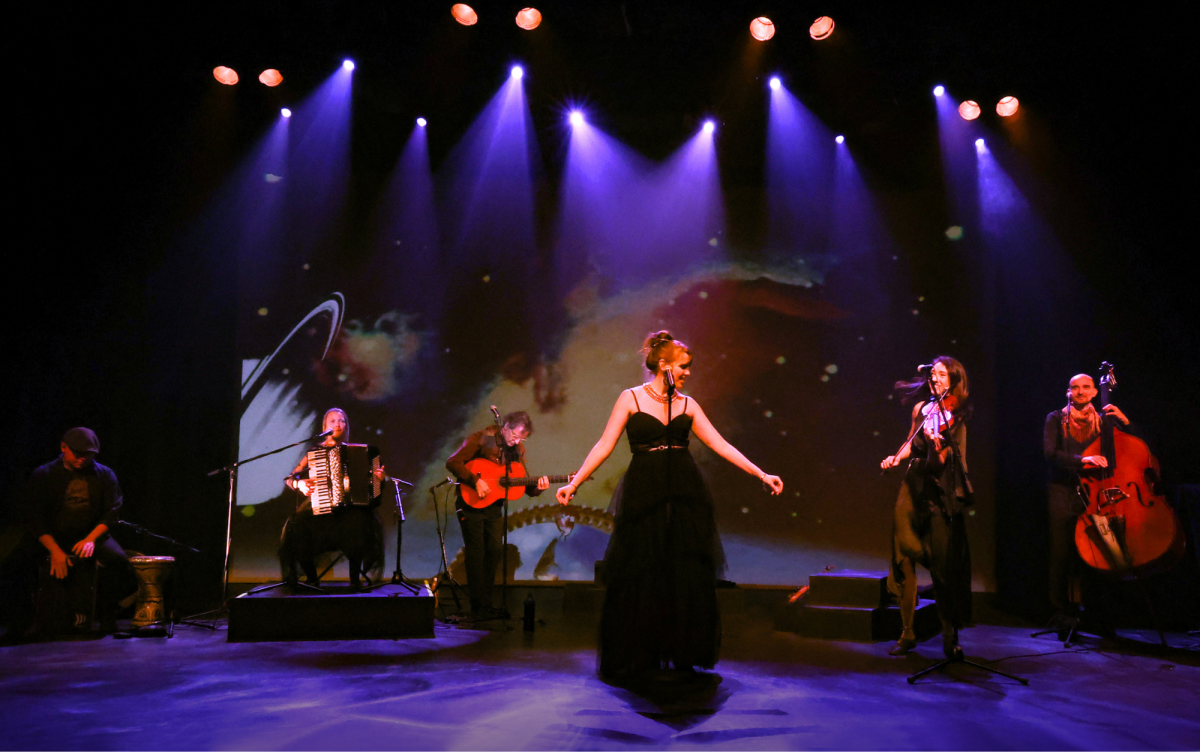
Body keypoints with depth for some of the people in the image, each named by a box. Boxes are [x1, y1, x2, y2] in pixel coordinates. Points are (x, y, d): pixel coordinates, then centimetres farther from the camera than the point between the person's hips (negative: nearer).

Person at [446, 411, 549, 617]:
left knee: (495, 551, 7)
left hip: (494, 507, 6)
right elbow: (452, 462, -20)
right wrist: (476, 481, -26)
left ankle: (486, 603, 18)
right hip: (472, 504, -6)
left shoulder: (518, 450, 4)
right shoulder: (482, 438, -14)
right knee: (476, 553, -2)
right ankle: (479, 606, 6)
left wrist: (537, 488, -16)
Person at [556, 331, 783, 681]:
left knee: (688, 577, 4)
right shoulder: (631, 398, 1)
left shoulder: (687, 404, 10)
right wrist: (574, 483, -10)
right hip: (644, 495, -3)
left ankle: (682, 654, 19)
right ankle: (635, 659, 17)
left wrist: (761, 474, 3)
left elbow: (721, 445, 8)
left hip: (685, 495, 3)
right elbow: (604, 446, -2)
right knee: (639, 578, 1)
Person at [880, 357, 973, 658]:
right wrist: (896, 457, 7)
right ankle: (908, 632, 10)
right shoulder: (921, 409, 11)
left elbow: (940, 461, -13)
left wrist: (938, 444, -33)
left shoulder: (955, 417, -4)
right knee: (904, 556, 1)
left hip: (939, 490, -5)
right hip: (913, 485, 5)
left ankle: (950, 634, 10)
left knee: (942, 563, -4)